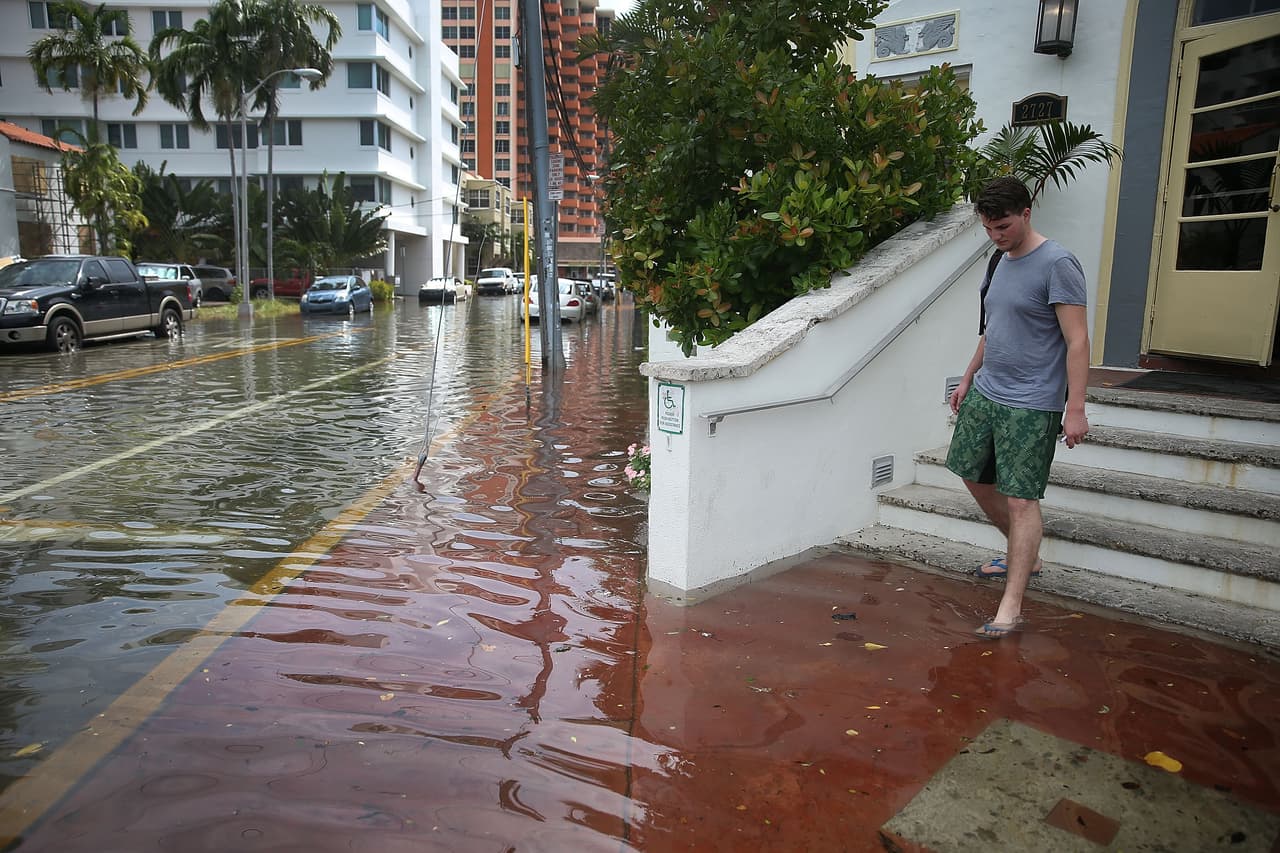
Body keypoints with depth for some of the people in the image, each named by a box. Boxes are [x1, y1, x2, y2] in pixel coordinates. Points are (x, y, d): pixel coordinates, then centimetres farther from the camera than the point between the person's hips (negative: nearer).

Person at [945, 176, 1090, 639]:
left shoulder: (1058, 264, -13)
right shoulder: (1001, 262, 12)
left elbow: (1077, 341, -17)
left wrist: (1075, 409, -21)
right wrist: (968, 379, 24)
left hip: (1031, 407, -9)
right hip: (985, 394, 9)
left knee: (1021, 498, -9)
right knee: (975, 477, 16)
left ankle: (1011, 606, -4)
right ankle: (1024, 556, 35)